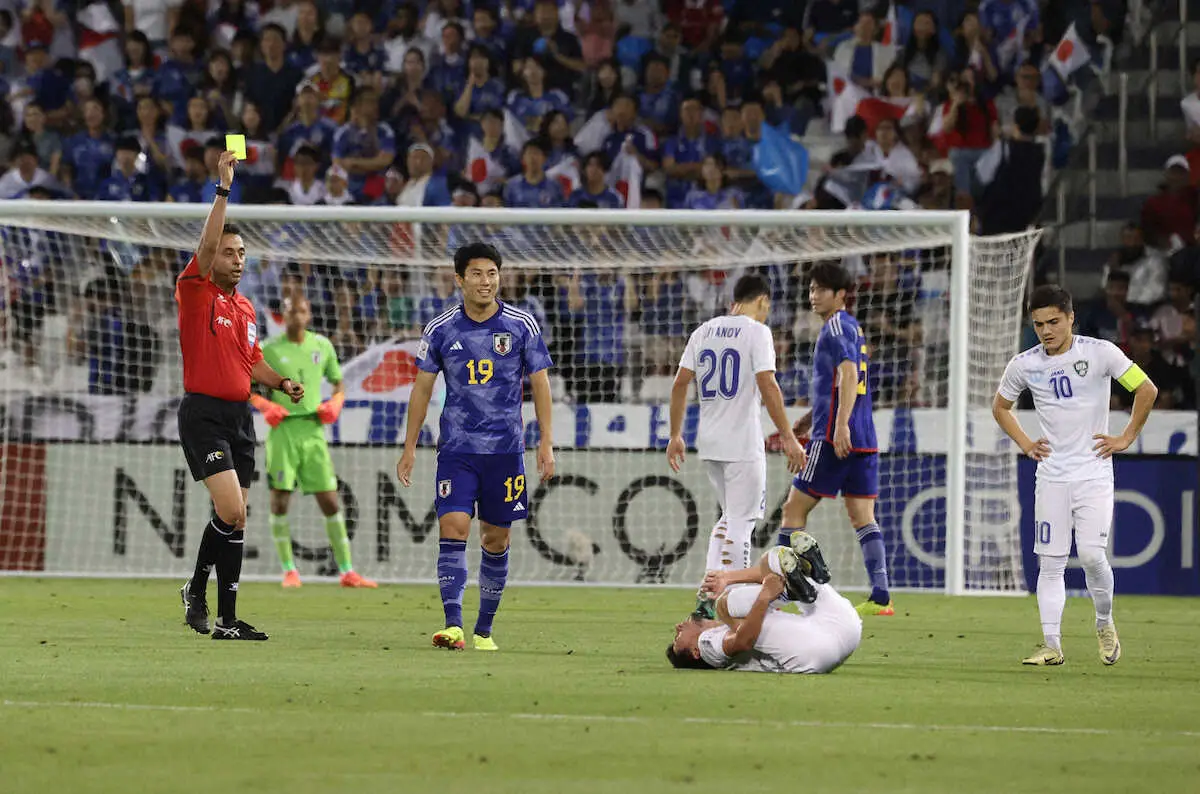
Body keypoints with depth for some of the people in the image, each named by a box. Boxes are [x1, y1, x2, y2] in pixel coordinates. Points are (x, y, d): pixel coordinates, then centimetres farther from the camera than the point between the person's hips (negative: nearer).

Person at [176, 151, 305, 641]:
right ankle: (197, 588, -3)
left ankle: (225, 620, 16)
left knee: (234, 519, 8)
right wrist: (223, 189, -26)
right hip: (204, 413, -7)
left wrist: (282, 383, 6)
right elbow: (206, 245, -21)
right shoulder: (196, 292, -5)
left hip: (240, 415, 7)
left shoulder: (246, 307, 17)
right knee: (232, 513, -19)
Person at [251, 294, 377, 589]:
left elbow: (339, 383, 21)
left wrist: (335, 404, 0)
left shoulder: (322, 346, 10)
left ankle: (346, 571, 3)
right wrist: (265, 405, -10)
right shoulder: (269, 349, 1)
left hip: (313, 430, 2)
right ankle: (289, 570, 5)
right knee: (280, 499, -6)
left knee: (330, 501, -1)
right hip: (282, 430, -2)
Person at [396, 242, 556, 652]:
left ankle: (484, 630, 16)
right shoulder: (441, 329, 1)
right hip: (456, 448, 0)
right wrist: (410, 447, 6)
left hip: (505, 449, 0)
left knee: (496, 541, 5)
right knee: (453, 531, -14)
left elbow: (540, 383, 5)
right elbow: (422, 387, 8)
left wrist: (546, 443, -1)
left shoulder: (522, 325, 0)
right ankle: (453, 625, -19)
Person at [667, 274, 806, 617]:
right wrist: (788, 438, -15)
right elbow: (767, 387, -17)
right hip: (743, 444, -6)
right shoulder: (756, 331, -8)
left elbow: (680, 384, 9)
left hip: (709, 444, 6)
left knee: (731, 516, 19)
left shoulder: (704, 331, 11)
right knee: (741, 521, -1)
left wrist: (675, 435, 16)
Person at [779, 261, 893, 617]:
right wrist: (810, 418, 31)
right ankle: (880, 597, -5)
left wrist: (840, 425, -29)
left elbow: (848, 374, -21)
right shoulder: (853, 328, 21)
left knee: (794, 508, -1)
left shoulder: (836, 327, -7)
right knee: (862, 517, 4)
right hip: (864, 438, 9)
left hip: (834, 438, -9)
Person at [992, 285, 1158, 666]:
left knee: (1091, 554, -14)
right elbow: (1000, 406, 21)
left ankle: (1105, 623, 11)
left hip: (1094, 474, -3)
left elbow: (1147, 390, -2)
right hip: (1051, 475, 3)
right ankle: (1052, 645, 2)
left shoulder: (1099, 352, -7)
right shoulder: (1024, 365, 2)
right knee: (1050, 563, -1)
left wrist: (1126, 438, -3)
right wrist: (1024, 443, 9)